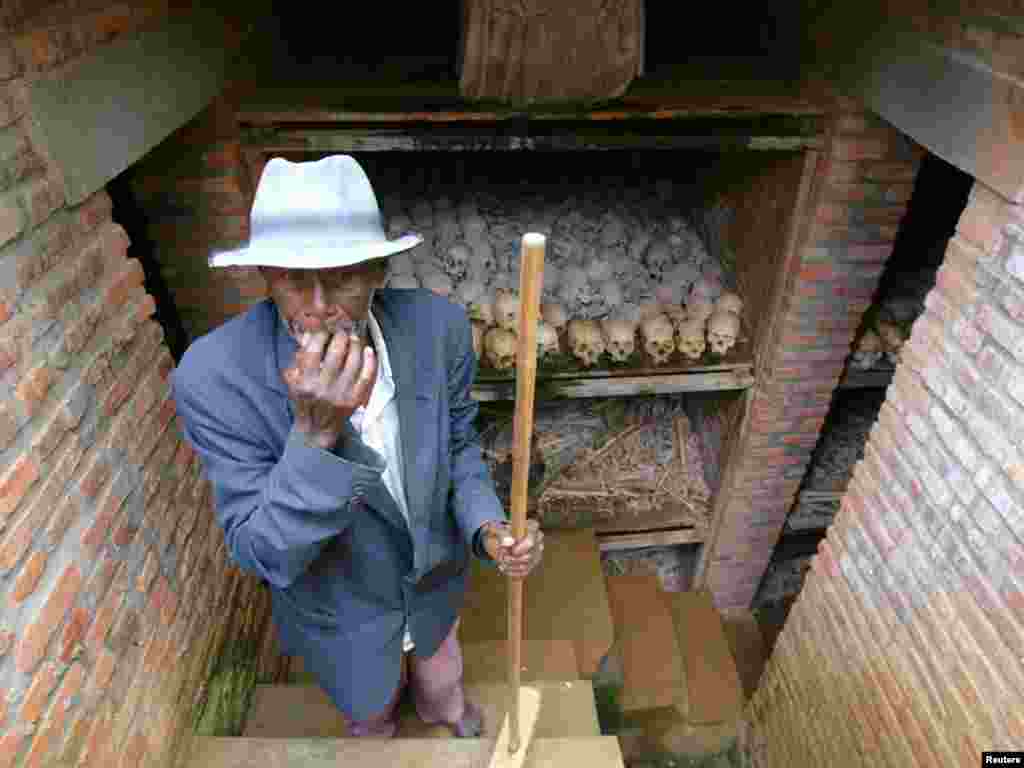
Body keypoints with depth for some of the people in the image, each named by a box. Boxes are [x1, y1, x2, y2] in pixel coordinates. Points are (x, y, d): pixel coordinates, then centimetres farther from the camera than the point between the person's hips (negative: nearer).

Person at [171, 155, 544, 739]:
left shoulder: (438, 326, -26)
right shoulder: (214, 376, -34)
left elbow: (459, 442, -8)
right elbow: (263, 557, -29)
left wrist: (487, 527, -26)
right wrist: (316, 433, -46)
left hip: (435, 579, 2)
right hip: (339, 612, -1)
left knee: (440, 680, 34)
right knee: (371, 710, 32)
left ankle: (446, 709, 72)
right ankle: (377, 732, 69)